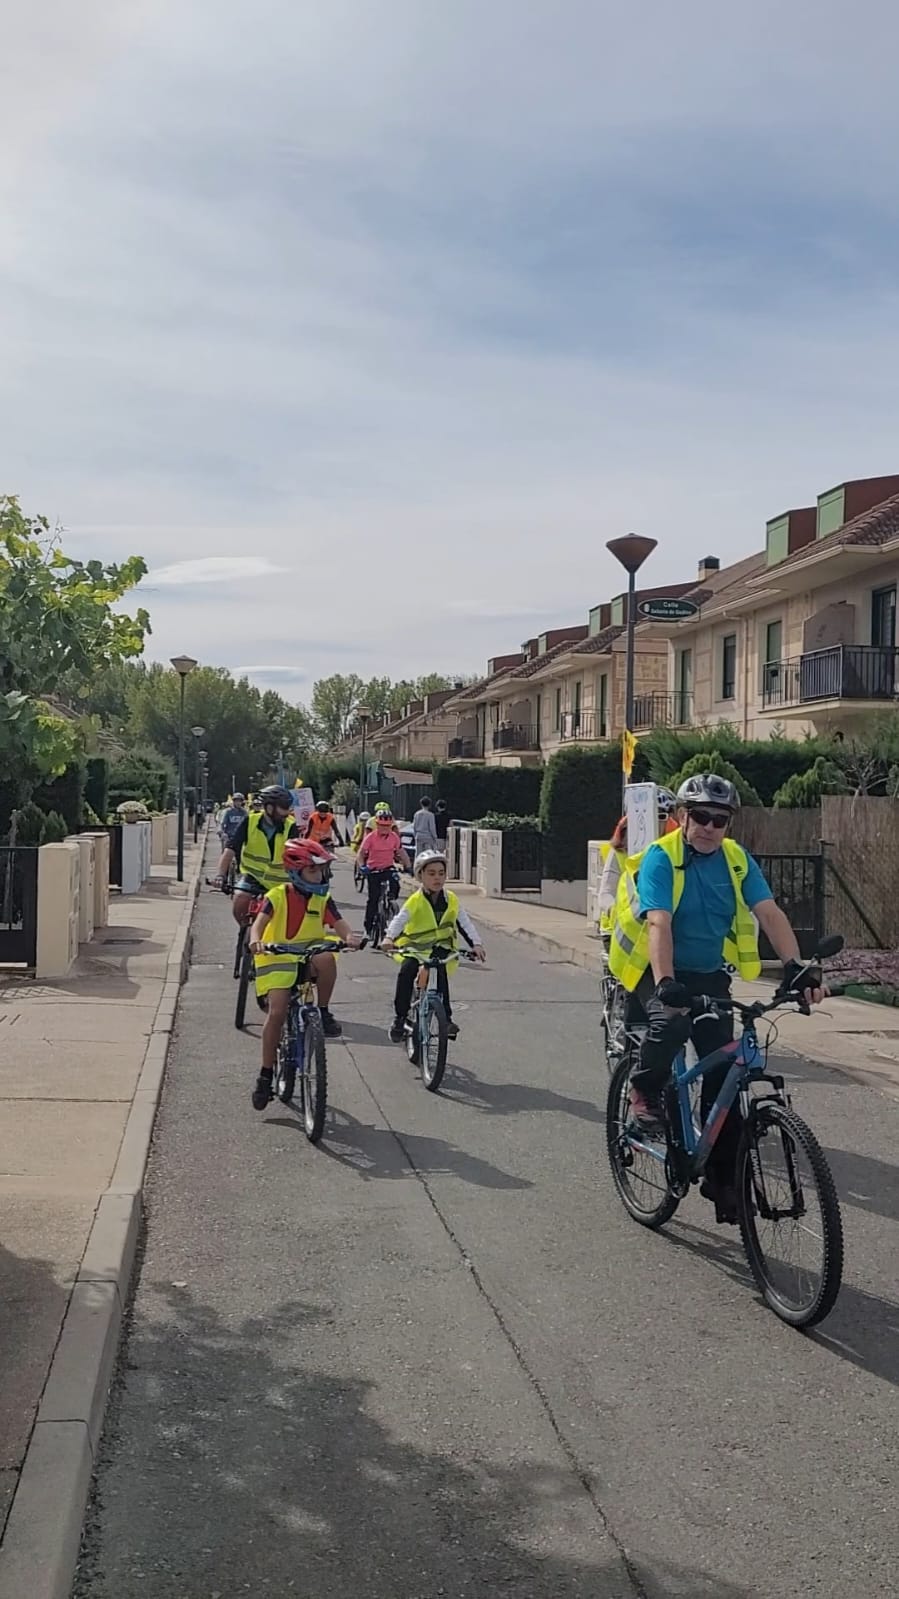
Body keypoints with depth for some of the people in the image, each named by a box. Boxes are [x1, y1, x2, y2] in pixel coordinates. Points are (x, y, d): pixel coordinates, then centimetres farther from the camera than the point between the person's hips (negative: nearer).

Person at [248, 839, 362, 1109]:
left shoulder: (322, 899, 3)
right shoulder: (278, 896, -8)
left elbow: (339, 924, -8)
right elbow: (260, 922, -21)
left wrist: (349, 937, -32)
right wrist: (256, 940, -44)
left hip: (308, 957, 2)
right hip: (277, 958, -2)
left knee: (326, 960, -33)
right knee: (277, 1012, -15)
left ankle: (324, 1013, -12)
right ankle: (266, 1074, -2)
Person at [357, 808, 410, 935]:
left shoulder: (394, 836, -2)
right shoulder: (370, 837, -12)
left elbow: (400, 852, 5)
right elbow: (361, 852, -16)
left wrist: (407, 865, -5)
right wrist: (362, 866, -32)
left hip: (389, 867, 2)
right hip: (374, 869, -2)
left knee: (395, 885, -27)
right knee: (373, 898, -1)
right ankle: (369, 925, 12)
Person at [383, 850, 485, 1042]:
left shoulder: (451, 900, -2)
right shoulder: (415, 901, -11)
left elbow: (465, 922, -6)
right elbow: (399, 920, -23)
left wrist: (476, 944, -20)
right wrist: (389, 938, -42)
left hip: (440, 949, 2)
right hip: (414, 947, -2)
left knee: (441, 974, -22)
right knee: (406, 971, -26)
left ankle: (446, 1018, -6)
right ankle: (400, 1017, -13)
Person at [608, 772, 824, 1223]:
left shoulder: (736, 859, -3)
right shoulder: (660, 858, -16)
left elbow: (769, 913, -13)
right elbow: (659, 923, -29)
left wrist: (796, 966, -29)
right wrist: (666, 984, -44)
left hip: (709, 975, 4)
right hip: (657, 971, -4)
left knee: (723, 1072, -2)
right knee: (671, 1021, -36)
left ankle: (723, 1177, 10)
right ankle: (645, 1093, -6)